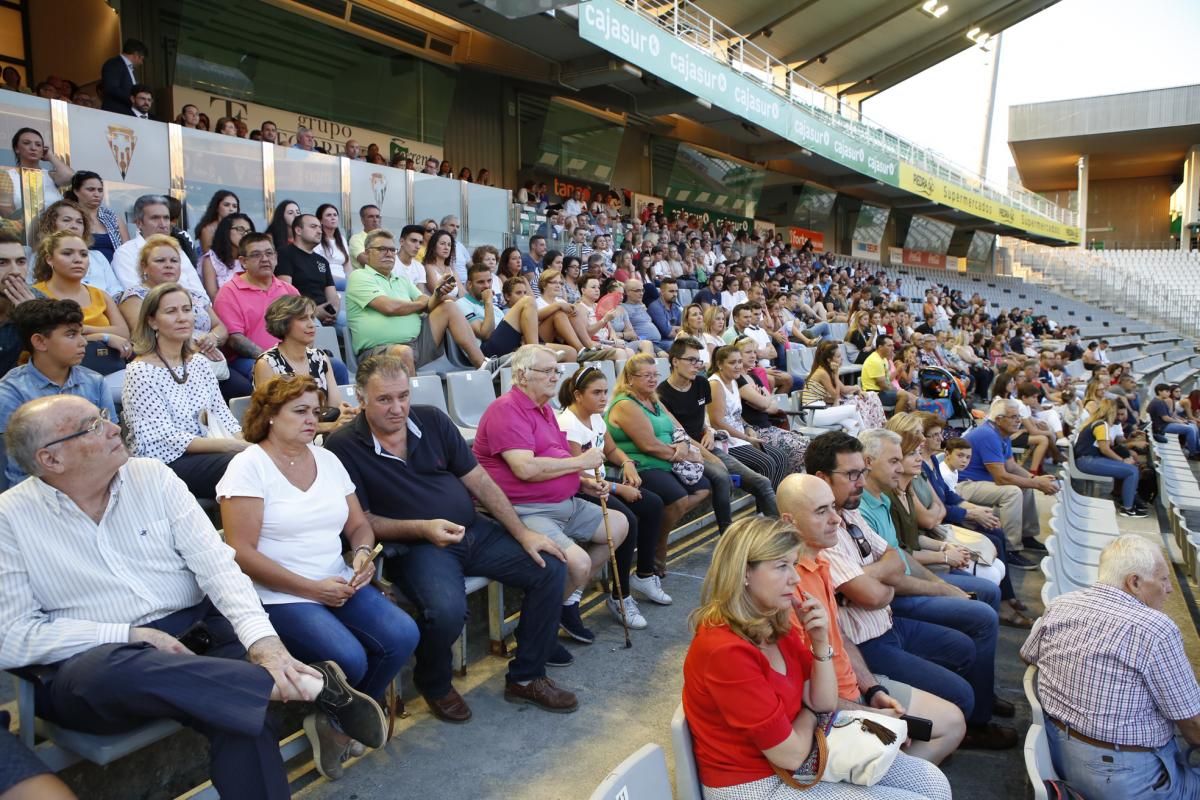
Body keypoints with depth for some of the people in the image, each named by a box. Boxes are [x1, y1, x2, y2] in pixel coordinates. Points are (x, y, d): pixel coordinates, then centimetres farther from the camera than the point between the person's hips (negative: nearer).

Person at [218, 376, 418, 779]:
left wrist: (363, 553, -9)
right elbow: (241, 552, -15)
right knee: (348, 659, -27)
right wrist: (313, 588, -17)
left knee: (402, 636, -16)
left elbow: (358, 524, 16)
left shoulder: (327, 459, 11)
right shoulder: (248, 466, -8)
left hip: (338, 585, 6)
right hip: (278, 597, -6)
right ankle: (329, 719, 8)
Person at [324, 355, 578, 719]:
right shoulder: (344, 446, -8)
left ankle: (525, 677, 12)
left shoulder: (432, 420, 3)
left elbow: (479, 480, 5)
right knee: (446, 609, -34)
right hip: (414, 546, -5)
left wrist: (522, 533, -1)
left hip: (475, 530, 6)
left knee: (550, 568, -6)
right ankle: (434, 685, 3)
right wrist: (422, 529, -24)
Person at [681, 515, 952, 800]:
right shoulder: (725, 650, -30)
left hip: (801, 758, 8)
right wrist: (809, 712, -1)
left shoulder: (777, 623, -1)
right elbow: (791, 755, -22)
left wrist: (820, 643, -13)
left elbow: (825, 704, 3)